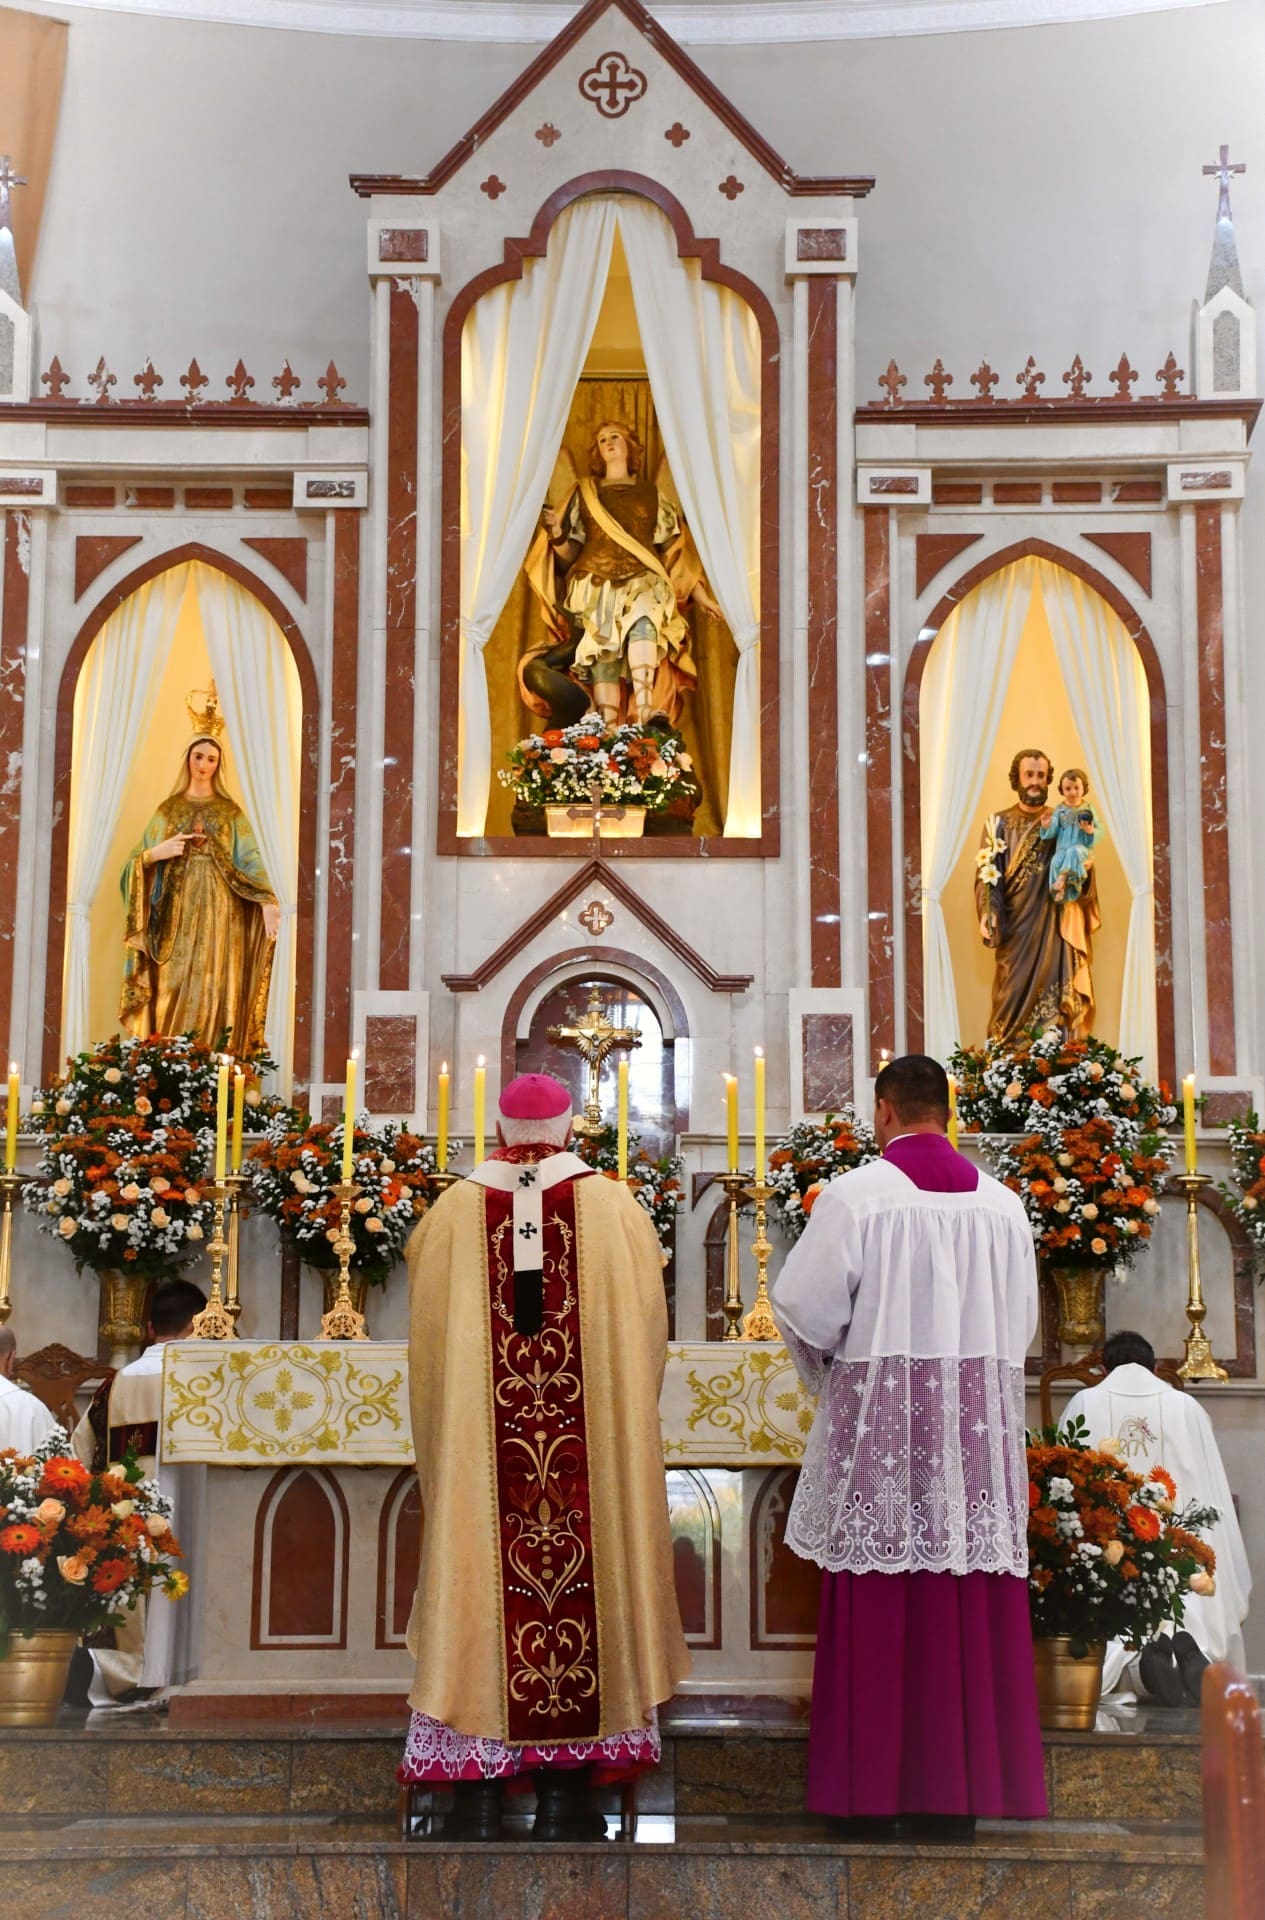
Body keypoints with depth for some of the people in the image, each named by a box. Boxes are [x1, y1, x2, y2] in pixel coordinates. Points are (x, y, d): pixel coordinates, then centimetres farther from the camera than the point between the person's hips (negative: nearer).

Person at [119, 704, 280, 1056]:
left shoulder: (231, 812, 8)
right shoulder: (168, 809, 12)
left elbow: (249, 859, -3)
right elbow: (137, 861, 10)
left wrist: (267, 900, -19)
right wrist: (157, 852, -12)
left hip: (217, 911, -1)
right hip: (177, 911, 1)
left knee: (211, 990, -5)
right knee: (173, 989, -4)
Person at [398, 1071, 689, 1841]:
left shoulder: (451, 1215, -1)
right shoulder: (616, 1209, -2)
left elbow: (427, 1344, 7)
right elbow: (648, 1336, 4)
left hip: (478, 1452, 1)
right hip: (591, 1452, 0)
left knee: (480, 1593, 6)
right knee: (582, 1590, 7)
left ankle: (478, 1796, 7)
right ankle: (566, 1794, 10)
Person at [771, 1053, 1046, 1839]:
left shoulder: (855, 1195, -8)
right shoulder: (1002, 1202, 6)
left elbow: (806, 1308, -5)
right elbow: (1022, 1319, 13)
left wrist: (832, 1374, 14)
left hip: (880, 1412, -4)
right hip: (981, 1416, 4)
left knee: (880, 1606, 1)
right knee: (972, 1608, 6)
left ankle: (876, 1793, 5)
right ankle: (960, 1790, 11)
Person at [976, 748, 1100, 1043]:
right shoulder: (999, 823, 7)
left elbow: (1082, 876, 7)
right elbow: (986, 874, 0)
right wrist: (986, 914, -17)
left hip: (1055, 929, 1)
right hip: (1015, 928, -1)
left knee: (1056, 1003, -4)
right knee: (1014, 1000, -3)